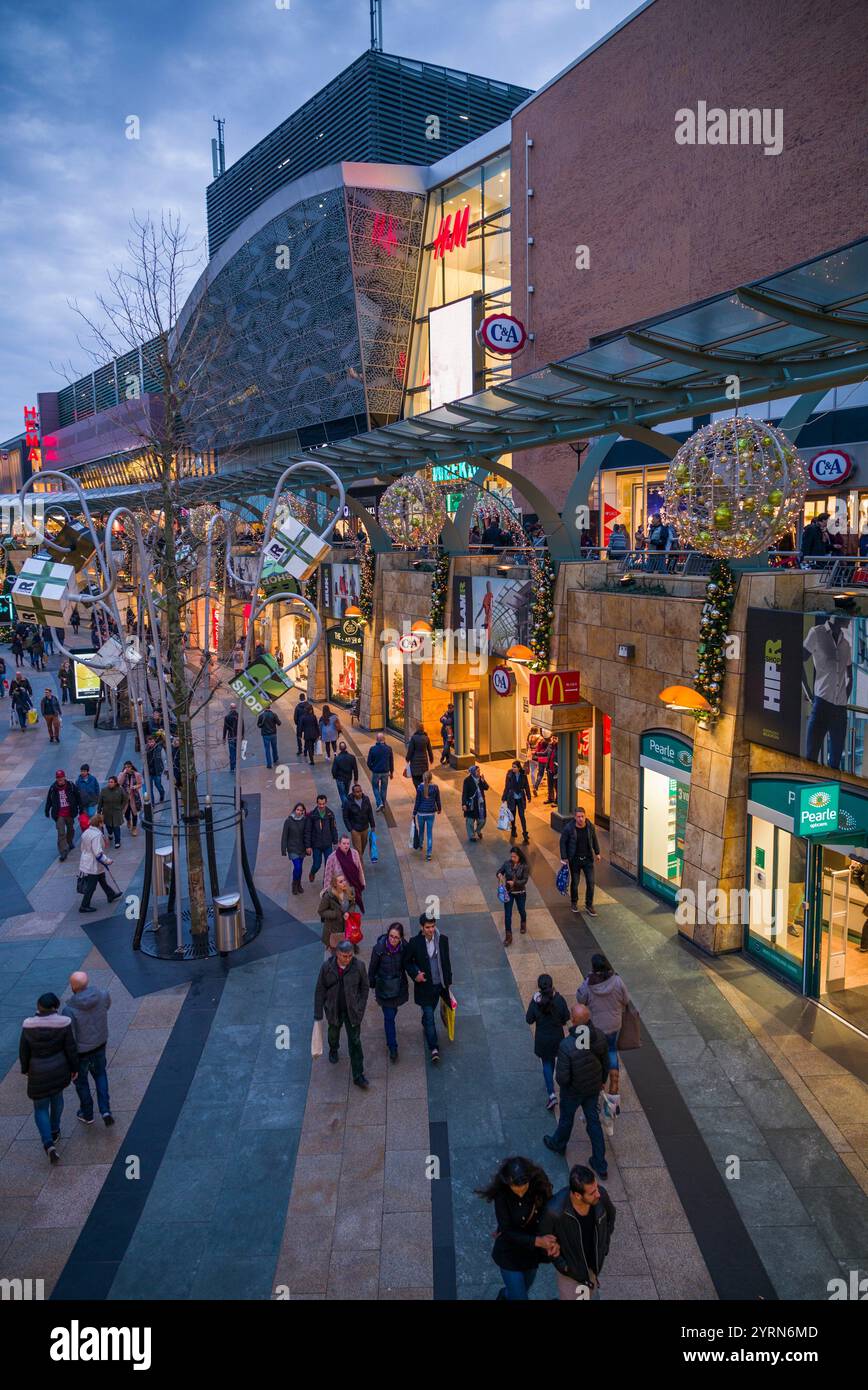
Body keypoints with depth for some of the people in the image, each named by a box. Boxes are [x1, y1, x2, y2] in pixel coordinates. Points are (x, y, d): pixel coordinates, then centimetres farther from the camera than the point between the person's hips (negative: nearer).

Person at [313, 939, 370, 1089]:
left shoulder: (359, 965, -20)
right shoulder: (327, 966, -20)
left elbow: (364, 987, -5)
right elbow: (320, 990, -10)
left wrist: (361, 1009, -7)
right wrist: (318, 1015, -7)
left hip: (352, 1010, -1)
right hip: (333, 1010, 1)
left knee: (355, 1042, 2)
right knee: (333, 1032, 26)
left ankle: (358, 1076, 15)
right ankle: (333, 1050, 60)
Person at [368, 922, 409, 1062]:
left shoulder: (404, 947, -16)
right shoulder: (379, 948, -24)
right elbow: (372, 968, -10)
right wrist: (371, 985, 1)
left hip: (399, 986, 3)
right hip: (384, 986, -3)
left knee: (392, 1012, 25)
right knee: (389, 1016, -1)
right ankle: (392, 1048, 11)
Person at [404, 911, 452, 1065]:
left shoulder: (443, 940, -9)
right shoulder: (415, 943, -17)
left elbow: (446, 961, 3)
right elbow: (407, 961, -3)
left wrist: (448, 981, 8)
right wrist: (415, 974, -18)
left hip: (439, 984, 3)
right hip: (424, 985, -3)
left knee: (430, 1012, 23)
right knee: (429, 1015, -2)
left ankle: (426, 1027, 53)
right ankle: (433, 1048, 6)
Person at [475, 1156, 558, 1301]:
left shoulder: (539, 1186, -22)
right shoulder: (502, 1195, -29)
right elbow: (507, 1232, -25)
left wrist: (554, 1241, -30)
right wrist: (537, 1241, -36)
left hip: (532, 1252, 4)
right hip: (510, 1255, -4)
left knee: (524, 1289, 27)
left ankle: (504, 1295, 58)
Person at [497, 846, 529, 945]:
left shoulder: (524, 866, -16)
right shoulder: (507, 863, -11)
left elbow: (525, 880, -18)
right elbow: (499, 871, 0)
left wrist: (514, 882, -33)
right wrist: (499, 875, -24)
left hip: (520, 892, -1)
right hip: (508, 892, 1)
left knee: (521, 911, 23)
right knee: (507, 914, -2)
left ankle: (523, 924, 55)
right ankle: (508, 936, 6)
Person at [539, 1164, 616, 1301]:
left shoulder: (601, 1195, -27)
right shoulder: (555, 1211, -39)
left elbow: (610, 1215, -2)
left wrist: (604, 1246, 2)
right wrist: (561, 1265, -13)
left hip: (594, 1263, 4)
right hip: (570, 1269, -4)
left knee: (592, 1295, 27)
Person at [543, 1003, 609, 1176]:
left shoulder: (567, 1046, -37)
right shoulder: (599, 1036, -21)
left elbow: (562, 1078, -29)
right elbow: (605, 1062, -3)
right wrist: (602, 1080, 16)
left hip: (573, 1091, -4)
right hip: (593, 1088, 4)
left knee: (566, 1118, 24)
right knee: (593, 1121, 22)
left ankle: (558, 1144, 53)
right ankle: (600, 1164, 33)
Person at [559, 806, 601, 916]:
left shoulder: (590, 827, -9)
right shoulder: (568, 828, -18)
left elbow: (594, 840, 9)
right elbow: (563, 842, -7)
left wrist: (597, 853, 14)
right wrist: (564, 858, -9)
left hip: (588, 859, 2)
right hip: (574, 860, -2)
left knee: (590, 882, 1)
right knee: (575, 882, 12)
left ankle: (589, 906, 16)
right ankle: (574, 902, 36)